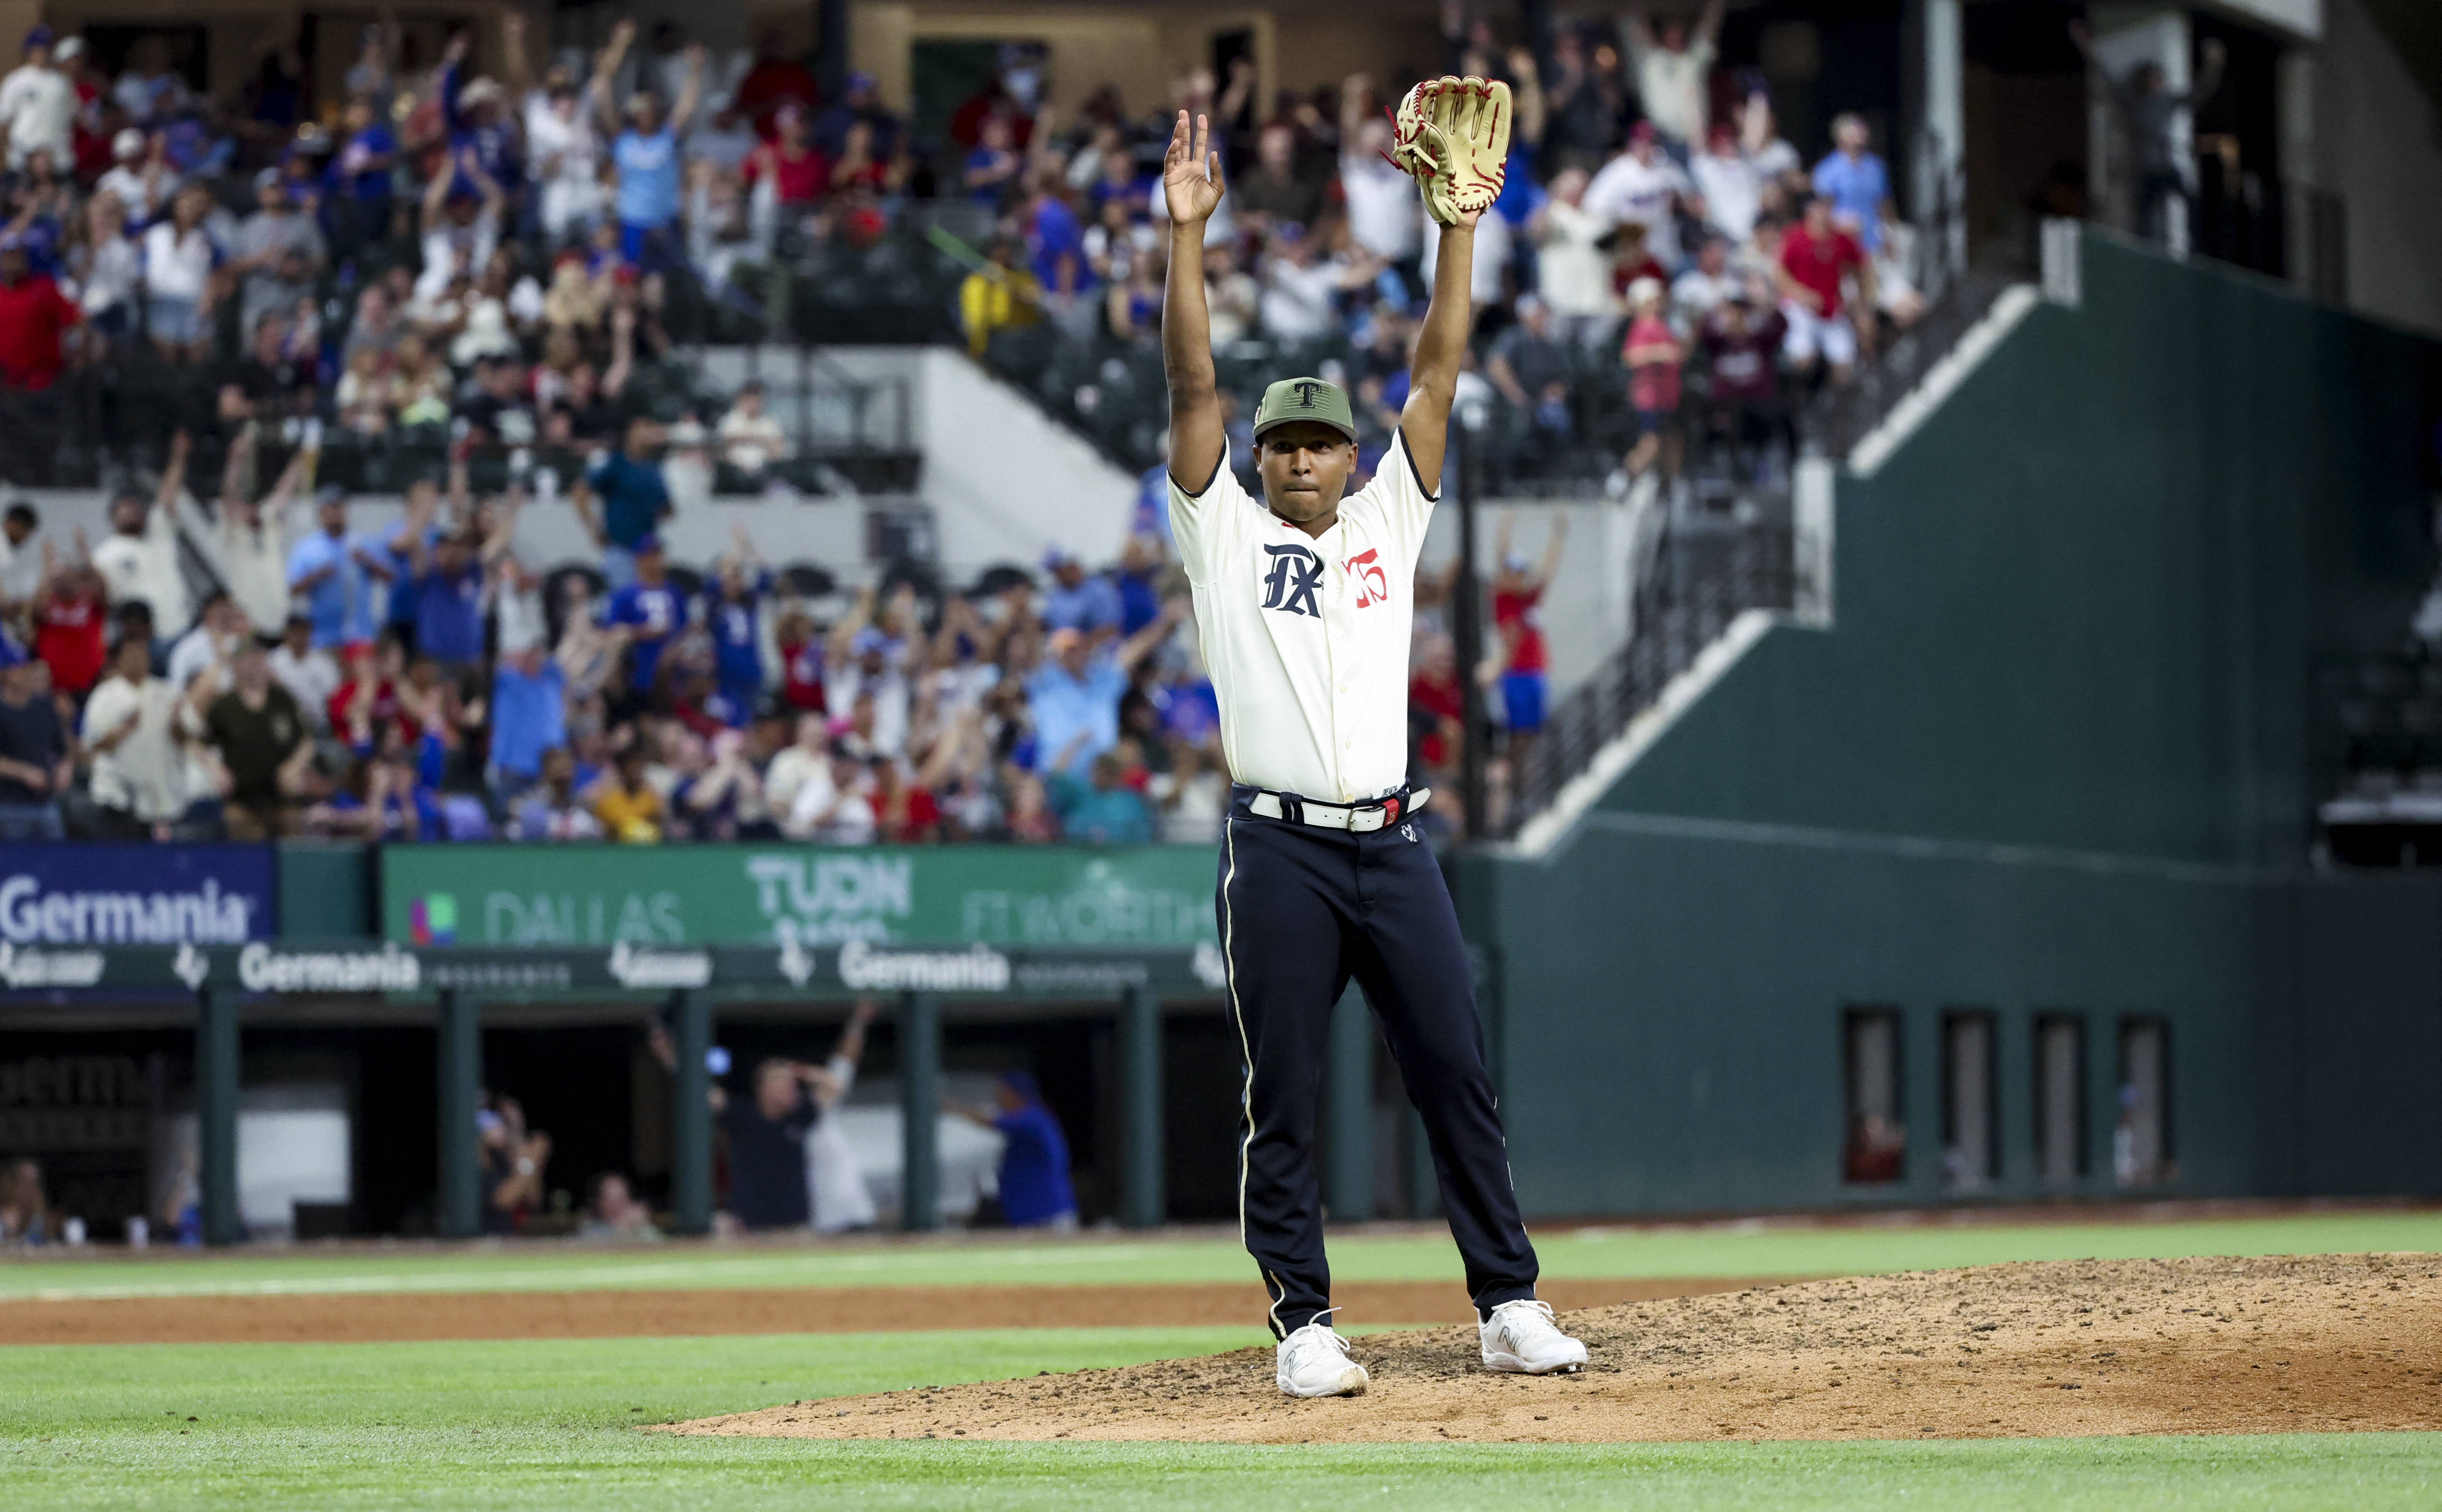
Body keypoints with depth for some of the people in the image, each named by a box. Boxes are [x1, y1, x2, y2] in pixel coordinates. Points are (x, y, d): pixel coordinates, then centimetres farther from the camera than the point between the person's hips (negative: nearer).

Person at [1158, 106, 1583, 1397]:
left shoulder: (1387, 524, 16)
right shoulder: (1227, 537, 10)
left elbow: (1437, 375, 10)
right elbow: (1193, 386, 0)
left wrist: (1460, 222, 3)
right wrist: (1186, 236, -10)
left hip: (1391, 842, 2)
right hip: (1279, 849, -2)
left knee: (1458, 1078, 1)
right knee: (1283, 1099, -1)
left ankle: (1509, 1308, 4)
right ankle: (1304, 1326, 3)